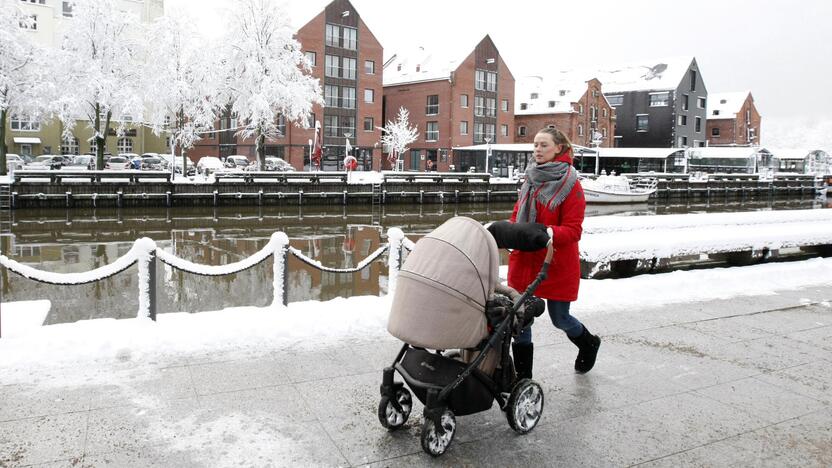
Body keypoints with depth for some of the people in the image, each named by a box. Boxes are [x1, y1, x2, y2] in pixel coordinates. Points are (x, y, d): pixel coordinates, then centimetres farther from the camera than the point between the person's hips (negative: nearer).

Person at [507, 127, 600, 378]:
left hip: (557, 264, -5)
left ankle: (589, 344, 44)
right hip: (525, 260, 5)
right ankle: (522, 375, 18)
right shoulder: (531, 180, 9)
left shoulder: (570, 184, -9)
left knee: (560, 318, 11)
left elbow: (572, 231, -14)